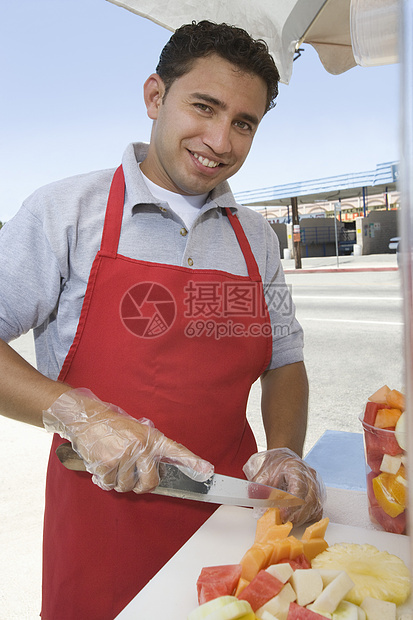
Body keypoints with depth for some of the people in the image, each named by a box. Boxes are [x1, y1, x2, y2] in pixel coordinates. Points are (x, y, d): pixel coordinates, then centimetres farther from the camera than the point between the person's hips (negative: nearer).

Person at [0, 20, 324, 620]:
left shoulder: (256, 237, 4)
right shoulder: (68, 210, -9)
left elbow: (284, 361, 8)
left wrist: (284, 454, -9)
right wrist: (78, 413, -22)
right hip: (103, 527, -3)